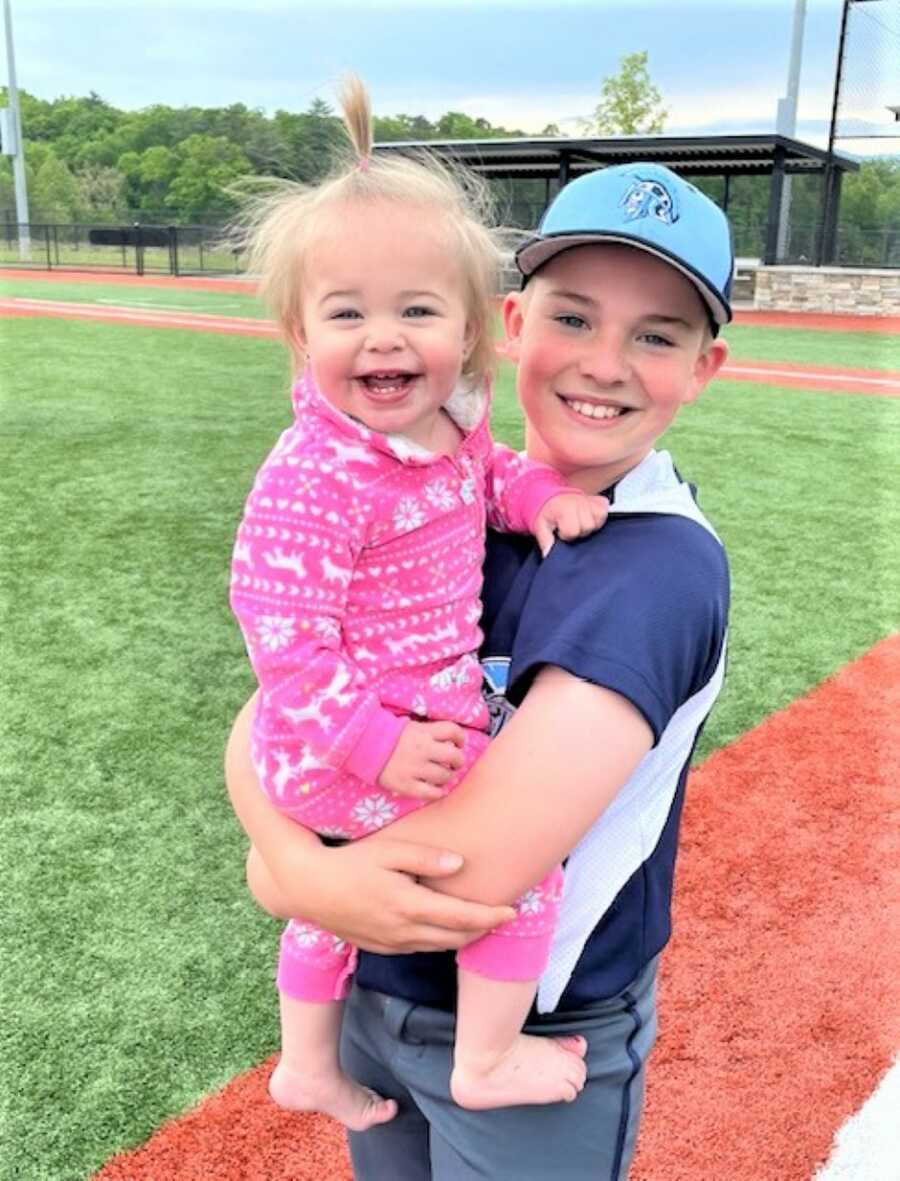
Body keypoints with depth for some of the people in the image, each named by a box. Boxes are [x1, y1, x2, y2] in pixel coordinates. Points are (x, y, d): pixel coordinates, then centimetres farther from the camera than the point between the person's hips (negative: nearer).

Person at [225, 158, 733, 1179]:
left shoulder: (666, 564, -25)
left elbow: (474, 869, -32)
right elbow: (268, 716, -8)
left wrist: (278, 879, -17)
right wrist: (302, 861, -27)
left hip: (541, 1054, -5)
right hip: (365, 992, 5)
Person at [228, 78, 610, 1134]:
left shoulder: (450, 425, -3)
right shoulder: (314, 480, -28)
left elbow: (487, 473, 20)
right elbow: (279, 629, -27)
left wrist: (540, 493, 0)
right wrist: (376, 741, -25)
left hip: (428, 720, 9)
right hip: (354, 745, -9)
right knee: (525, 867, -4)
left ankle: (307, 1067, 51)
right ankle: (487, 1063, 19)